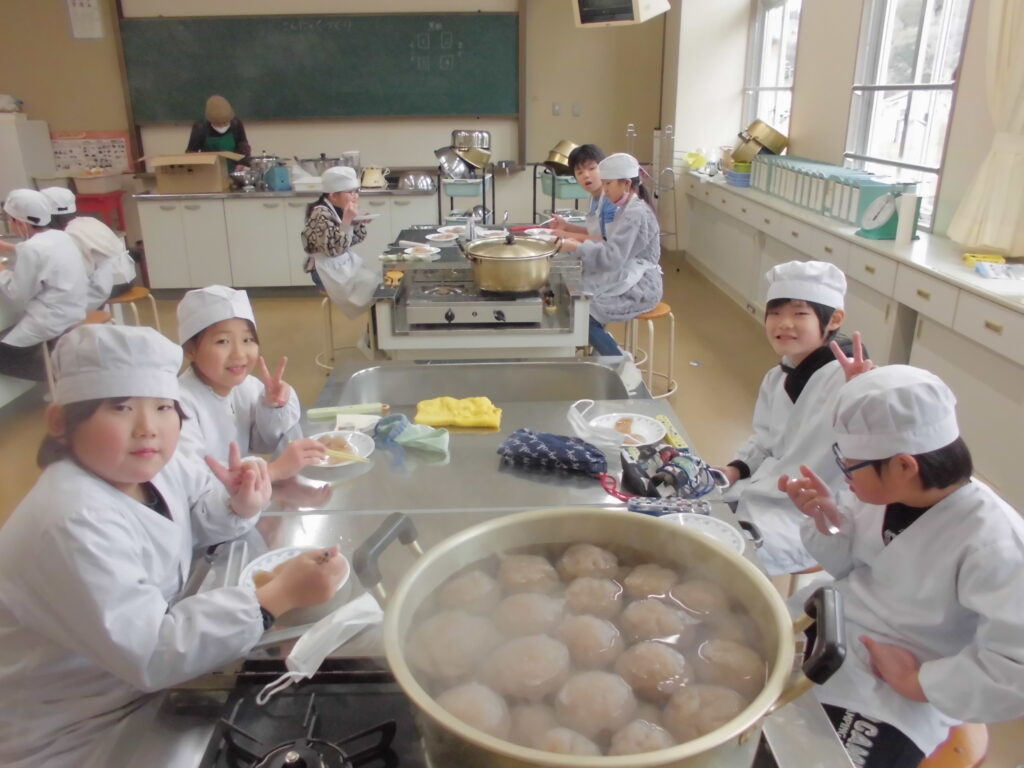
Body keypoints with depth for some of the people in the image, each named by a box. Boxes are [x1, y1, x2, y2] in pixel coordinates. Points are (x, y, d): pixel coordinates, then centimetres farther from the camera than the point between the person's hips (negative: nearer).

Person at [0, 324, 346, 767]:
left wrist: (239, 505, -11)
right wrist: (279, 595, -32)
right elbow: (150, 653, -31)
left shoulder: (153, 464, -7)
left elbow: (200, 518, 12)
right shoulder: (74, 525, -31)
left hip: (139, 683, 7)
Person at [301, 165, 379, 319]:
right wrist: (347, 220, -31)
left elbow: (355, 239, 12)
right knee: (374, 289, -11)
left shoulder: (340, 209, 2)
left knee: (377, 284, 3)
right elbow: (335, 248, -29)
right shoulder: (321, 214, -22)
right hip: (328, 272, -8)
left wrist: (359, 221, -6)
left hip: (347, 263, 8)